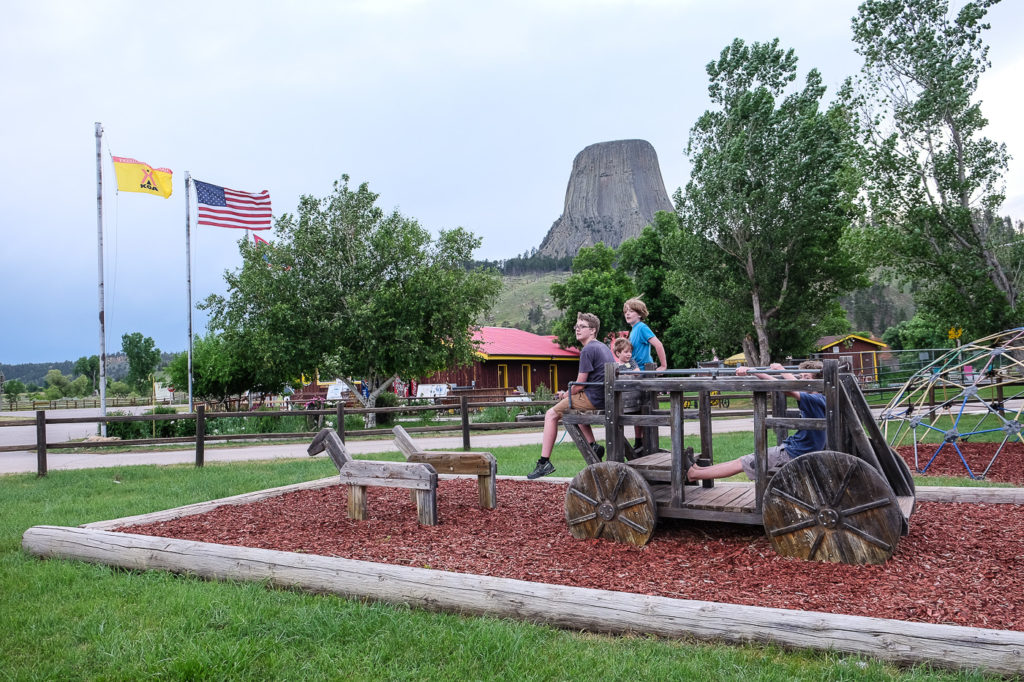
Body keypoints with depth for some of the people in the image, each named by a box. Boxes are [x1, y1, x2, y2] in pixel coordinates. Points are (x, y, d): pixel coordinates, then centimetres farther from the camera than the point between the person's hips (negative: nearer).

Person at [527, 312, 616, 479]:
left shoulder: (588, 350, -13)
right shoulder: (603, 347, 17)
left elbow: (579, 385, -15)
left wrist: (565, 395, 5)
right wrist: (569, 394, 17)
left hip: (593, 399, -10)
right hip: (606, 398, 10)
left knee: (551, 415, 0)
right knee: (577, 405, 36)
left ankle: (544, 462, -2)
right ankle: (593, 446, 23)